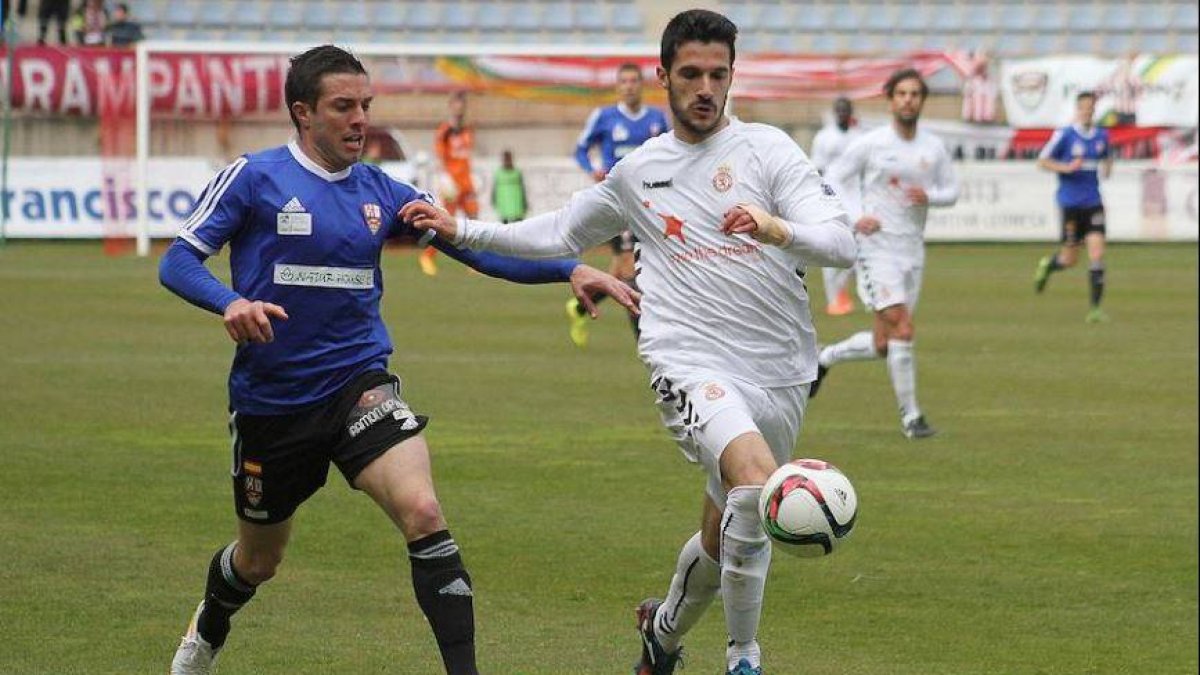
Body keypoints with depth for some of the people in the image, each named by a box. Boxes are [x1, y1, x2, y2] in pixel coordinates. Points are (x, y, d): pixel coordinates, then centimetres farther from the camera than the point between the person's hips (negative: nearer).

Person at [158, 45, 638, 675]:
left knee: (423, 513, -24)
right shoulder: (254, 178, -7)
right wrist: (230, 303, -29)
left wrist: (570, 269, -9)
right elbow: (177, 262, -8)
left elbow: (478, 246, 3)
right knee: (259, 559, 16)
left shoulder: (380, 192, 5)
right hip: (270, 401, -2)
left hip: (357, 385, 2)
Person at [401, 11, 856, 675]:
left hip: (780, 371, 1)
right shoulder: (637, 171, 12)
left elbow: (841, 241, -9)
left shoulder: (766, 149, 1)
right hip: (690, 362, -1)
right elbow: (562, 232, 30)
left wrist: (779, 229, -29)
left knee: (726, 535, 14)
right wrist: (461, 229, 24)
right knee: (756, 479, -30)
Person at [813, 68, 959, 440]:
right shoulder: (870, 144, -5)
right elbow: (835, 178, 2)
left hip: (912, 251, 5)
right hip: (876, 246, -5)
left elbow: (951, 190, 14)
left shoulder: (933, 148, 6)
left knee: (882, 346, 6)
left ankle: (825, 358, 33)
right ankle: (910, 415, -8)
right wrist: (855, 217, -12)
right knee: (902, 328, -17)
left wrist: (929, 195, -9)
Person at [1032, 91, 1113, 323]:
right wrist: (1067, 167, -19)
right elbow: (1042, 161, -4)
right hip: (1071, 203, -3)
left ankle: (1095, 308, -8)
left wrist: (1107, 168, 4)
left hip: (1093, 203, 3)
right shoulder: (1064, 135, -6)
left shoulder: (1102, 136, 8)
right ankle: (1047, 265, 40)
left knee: (1097, 253, -11)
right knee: (1069, 259, 4)